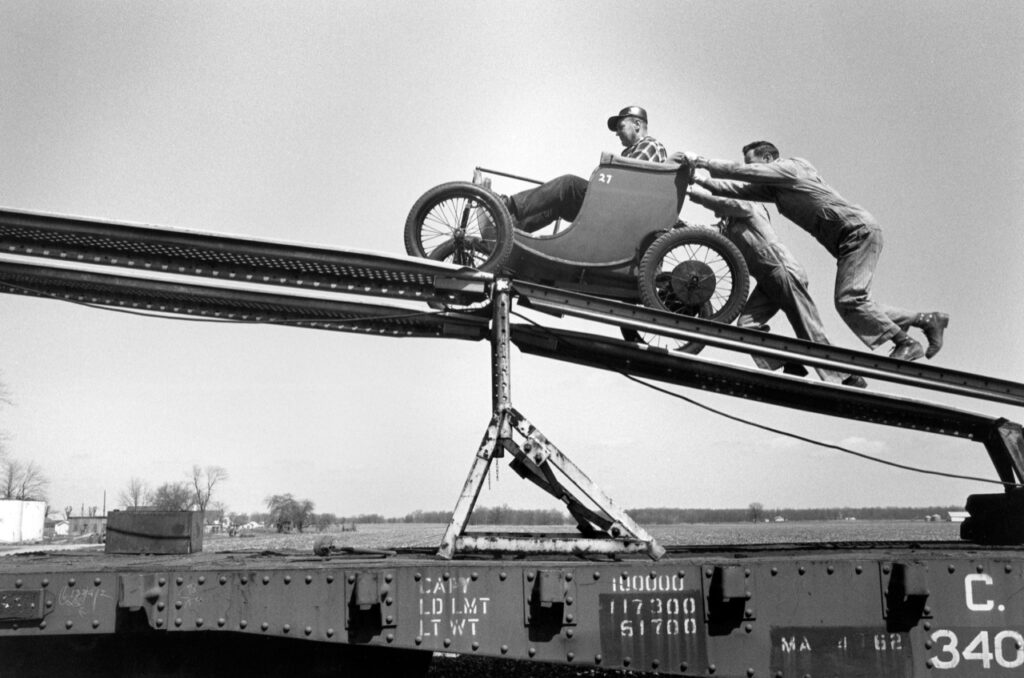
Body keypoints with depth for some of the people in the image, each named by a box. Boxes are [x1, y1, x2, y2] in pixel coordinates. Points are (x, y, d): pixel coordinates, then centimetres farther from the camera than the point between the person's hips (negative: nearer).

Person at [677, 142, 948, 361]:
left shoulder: (789, 167, -4)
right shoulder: (773, 189, 20)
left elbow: (744, 173, -12)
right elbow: (738, 189, 14)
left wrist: (701, 161, -8)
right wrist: (702, 180, 4)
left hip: (859, 230, -10)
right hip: (848, 240, 10)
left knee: (848, 299, -19)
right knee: (851, 302, 6)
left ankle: (905, 343, -13)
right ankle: (927, 320, 12)